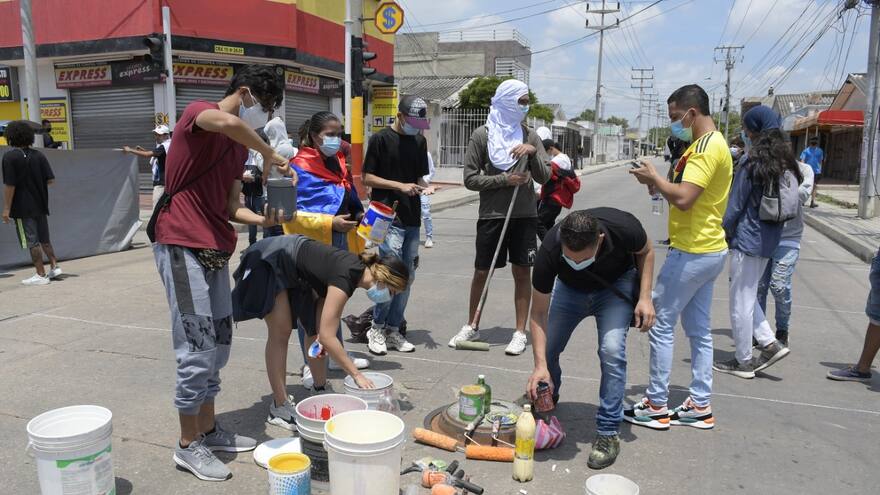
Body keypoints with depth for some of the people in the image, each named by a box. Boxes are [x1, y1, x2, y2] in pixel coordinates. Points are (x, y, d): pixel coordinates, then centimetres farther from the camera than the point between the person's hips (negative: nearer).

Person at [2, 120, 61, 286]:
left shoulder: (10, 156, -11)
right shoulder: (38, 155, 2)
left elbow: (9, 185, -15)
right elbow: (50, 180, 1)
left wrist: (6, 208, -10)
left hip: (23, 208, -5)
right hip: (40, 205, 5)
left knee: (32, 242, 1)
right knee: (44, 239, 18)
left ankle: (41, 275, 4)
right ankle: (54, 267, 15)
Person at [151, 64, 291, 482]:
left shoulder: (239, 144, 17)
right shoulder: (198, 113, -7)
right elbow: (228, 123, -34)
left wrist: (262, 220, -3)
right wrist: (270, 154, -19)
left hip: (215, 251, 9)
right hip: (181, 246, -9)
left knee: (219, 344, 14)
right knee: (198, 349, -5)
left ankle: (208, 430, 27)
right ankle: (188, 446, 11)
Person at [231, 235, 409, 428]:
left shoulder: (359, 267, -8)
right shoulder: (346, 276, -33)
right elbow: (327, 337, -33)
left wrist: (321, 335, -18)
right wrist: (357, 374, -27)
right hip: (267, 261, -9)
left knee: (315, 330, 6)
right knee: (280, 332, -10)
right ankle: (279, 407, -3)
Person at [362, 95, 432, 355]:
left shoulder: (419, 141, 15)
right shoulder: (381, 139, -4)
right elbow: (367, 178, -4)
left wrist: (422, 187, -1)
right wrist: (400, 186, -14)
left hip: (412, 219, 7)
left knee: (407, 276, 8)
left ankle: (392, 329, 19)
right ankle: (376, 328, 6)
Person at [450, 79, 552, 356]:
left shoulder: (530, 136, 7)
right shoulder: (482, 135, -1)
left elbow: (544, 177, 3)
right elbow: (470, 179, -4)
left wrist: (533, 152, -12)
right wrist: (504, 180, -13)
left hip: (524, 215, 2)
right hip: (491, 215, -2)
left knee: (522, 272, 4)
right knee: (481, 272, 8)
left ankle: (520, 333, 15)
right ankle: (471, 327, 25)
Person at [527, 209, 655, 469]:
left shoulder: (623, 228, -38)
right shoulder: (549, 251, -36)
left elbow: (646, 251, -10)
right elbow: (539, 313, -25)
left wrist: (645, 298, -19)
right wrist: (540, 365, -31)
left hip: (617, 284, -1)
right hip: (570, 289, 2)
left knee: (611, 350, -21)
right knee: (546, 349, -2)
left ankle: (608, 433, -5)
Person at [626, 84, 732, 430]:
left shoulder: (706, 147, -17)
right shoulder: (711, 144, 16)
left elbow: (683, 198, -27)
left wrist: (654, 178, -12)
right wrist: (661, 186, 2)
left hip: (691, 253, -10)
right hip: (707, 250, 10)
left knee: (661, 325, -1)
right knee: (699, 331, 14)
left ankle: (656, 406, 8)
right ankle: (700, 406, 22)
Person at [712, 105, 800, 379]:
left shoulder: (752, 164, -15)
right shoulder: (785, 163, 8)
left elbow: (735, 206, -12)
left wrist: (722, 233, 0)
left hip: (747, 240, -8)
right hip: (769, 240, 8)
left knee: (740, 301, 3)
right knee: (748, 296, 21)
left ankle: (744, 361, 12)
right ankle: (770, 344, 17)